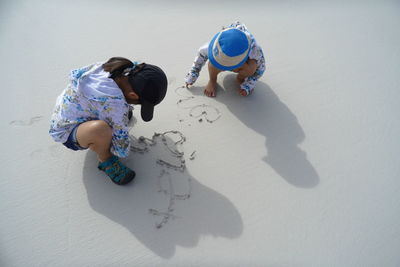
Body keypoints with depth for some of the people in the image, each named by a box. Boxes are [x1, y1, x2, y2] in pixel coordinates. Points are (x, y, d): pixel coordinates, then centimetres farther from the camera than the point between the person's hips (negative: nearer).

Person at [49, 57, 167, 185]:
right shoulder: (115, 101, -40)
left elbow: (74, 74, 8)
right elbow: (122, 149, -30)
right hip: (67, 131, -8)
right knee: (100, 129, -43)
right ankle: (105, 160, -9)